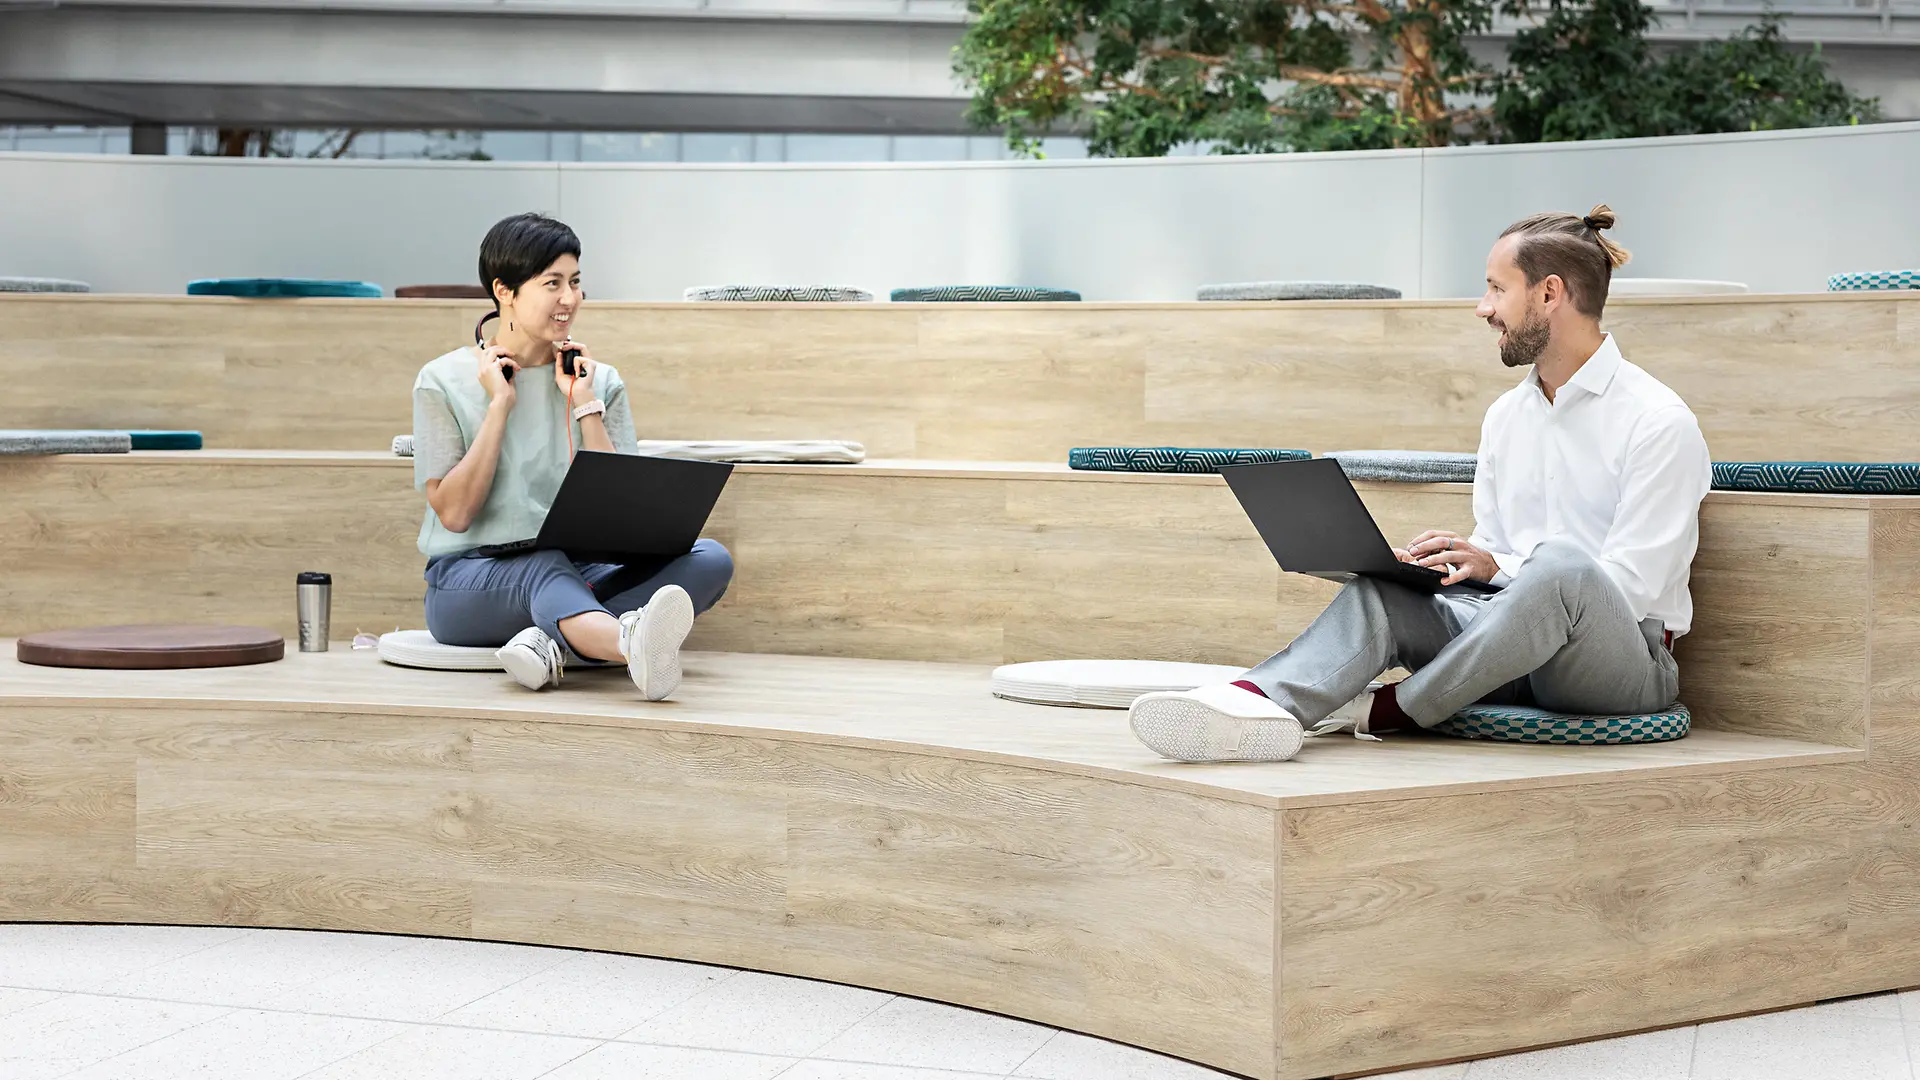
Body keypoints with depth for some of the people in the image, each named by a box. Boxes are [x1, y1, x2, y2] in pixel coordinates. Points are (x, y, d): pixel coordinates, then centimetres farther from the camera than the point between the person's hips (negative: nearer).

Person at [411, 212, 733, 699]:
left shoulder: (600, 382, 11)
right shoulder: (444, 381, 3)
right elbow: (454, 512, -7)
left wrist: (585, 406, -3)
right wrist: (499, 405, -8)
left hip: (579, 574, 4)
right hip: (470, 581, -4)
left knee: (711, 559, -22)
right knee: (544, 566, -39)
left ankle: (552, 642, -43)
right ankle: (635, 646, -72)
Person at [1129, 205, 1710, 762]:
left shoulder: (1660, 421, -8)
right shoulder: (1505, 416, 16)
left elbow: (1631, 586, -14)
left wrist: (1497, 568, -24)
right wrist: (1445, 563, -2)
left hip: (1628, 657, -6)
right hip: (1516, 637, 6)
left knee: (1561, 564, -38)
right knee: (1379, 592, -19)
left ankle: (1384, 711, -25)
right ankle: (1255, 702, -48)